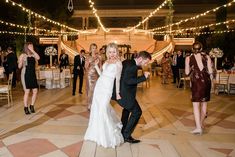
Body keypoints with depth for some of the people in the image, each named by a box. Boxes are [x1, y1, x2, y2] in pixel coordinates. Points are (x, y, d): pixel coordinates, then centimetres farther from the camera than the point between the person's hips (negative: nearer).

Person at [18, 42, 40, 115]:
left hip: (33, 75, 4)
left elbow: (38, 58, -15)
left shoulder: (33, 55, 8)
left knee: (35, 91, 2)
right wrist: (21, 61, -25)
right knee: (27, 92, -3)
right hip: (26, 75, -4)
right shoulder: (23, 55, -2)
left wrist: (32, 50, -12)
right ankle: (26, 108, 11)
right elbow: (19, 66, -5)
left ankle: (32, 106, 21)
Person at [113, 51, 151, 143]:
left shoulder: (127, 62, 9)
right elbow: (128, 81, -28)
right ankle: (126, 136, 6)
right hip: (124, 94, -11)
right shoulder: (132, 66, -20)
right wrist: (143, 77, -25)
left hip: (121, 91, 11)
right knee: (137, 112, -3)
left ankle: (123, 131, 46)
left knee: (127, 108, 31)